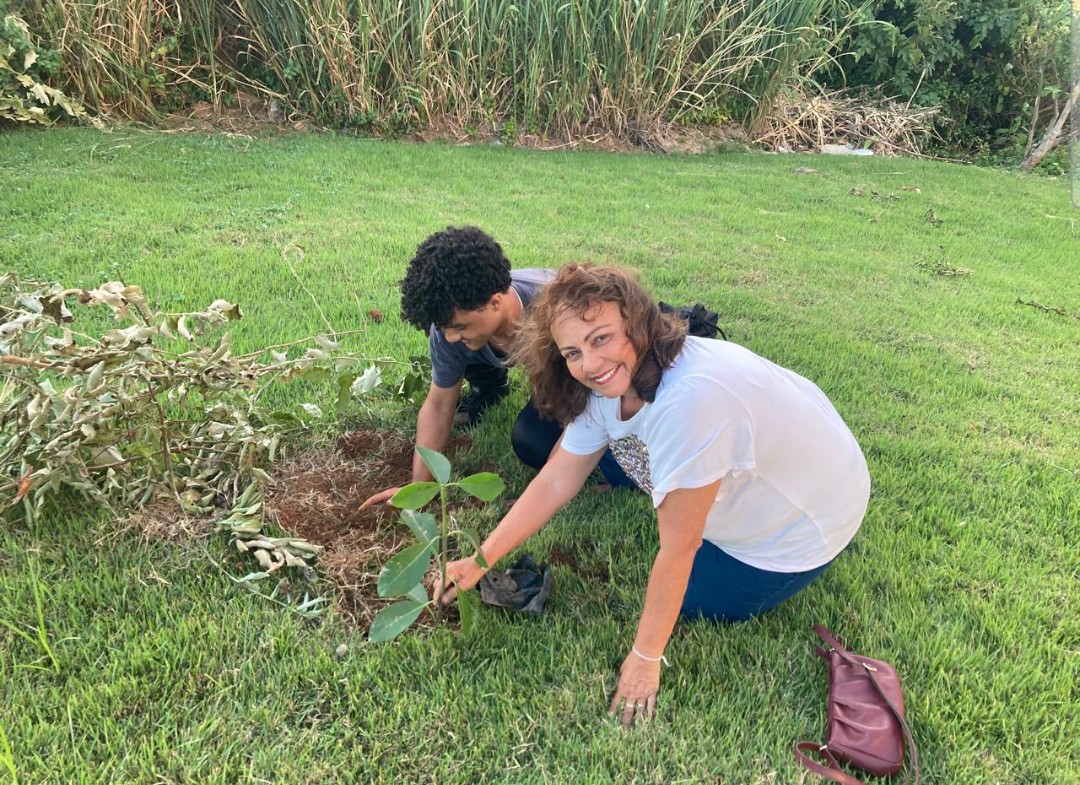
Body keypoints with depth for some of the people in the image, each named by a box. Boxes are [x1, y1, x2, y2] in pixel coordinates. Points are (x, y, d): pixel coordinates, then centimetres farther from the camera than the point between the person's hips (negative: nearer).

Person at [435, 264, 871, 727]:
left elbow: (678, 547, -33)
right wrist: (479, 562, -11)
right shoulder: (614, 378, -16)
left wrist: (645, 659, -22)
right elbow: (556, 481, -8)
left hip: (804, 522, -7)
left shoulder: (690, 399, -41)